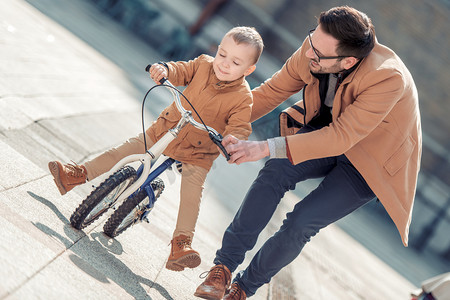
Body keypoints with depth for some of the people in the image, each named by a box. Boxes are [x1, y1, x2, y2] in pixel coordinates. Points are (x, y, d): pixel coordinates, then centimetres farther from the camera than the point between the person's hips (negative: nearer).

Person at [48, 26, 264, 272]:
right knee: (126, 149, 2)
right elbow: (182, 71, -6)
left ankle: (182, 242, -16)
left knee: (191, 193, -20)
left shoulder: (242, 98, -17)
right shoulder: (203, 65, -5)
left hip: (196, 153, -4)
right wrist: (164, 69, -29)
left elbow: (240, 127, -24)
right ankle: (79, 174, 13)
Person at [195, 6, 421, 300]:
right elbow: (273, 91, -4)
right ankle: (223, 267, -16)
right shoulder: (313, 48, -19)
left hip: (371, 163, -5)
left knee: (301, 222, -18)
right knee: (274, 172, -23)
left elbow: (341, 137, -39)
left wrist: (265, 148, -43)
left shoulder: (388, 78, -36)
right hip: (325, 130, 5)